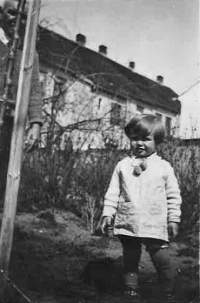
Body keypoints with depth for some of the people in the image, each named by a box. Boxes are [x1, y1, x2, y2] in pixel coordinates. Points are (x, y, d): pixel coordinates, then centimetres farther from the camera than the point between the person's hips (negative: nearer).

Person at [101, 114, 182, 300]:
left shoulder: (164, 167, 0)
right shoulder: (123, 166, 4)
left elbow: (173, 196, 3)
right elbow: (113, 193, 6)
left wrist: (173, 219, 0)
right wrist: (107, 214, 0)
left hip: (155, 227, -2)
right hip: (127, 225, 2)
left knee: (163, 263, 1)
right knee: (130, 261, 16)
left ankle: (169, 294, 19)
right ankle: (130, 290, 32)